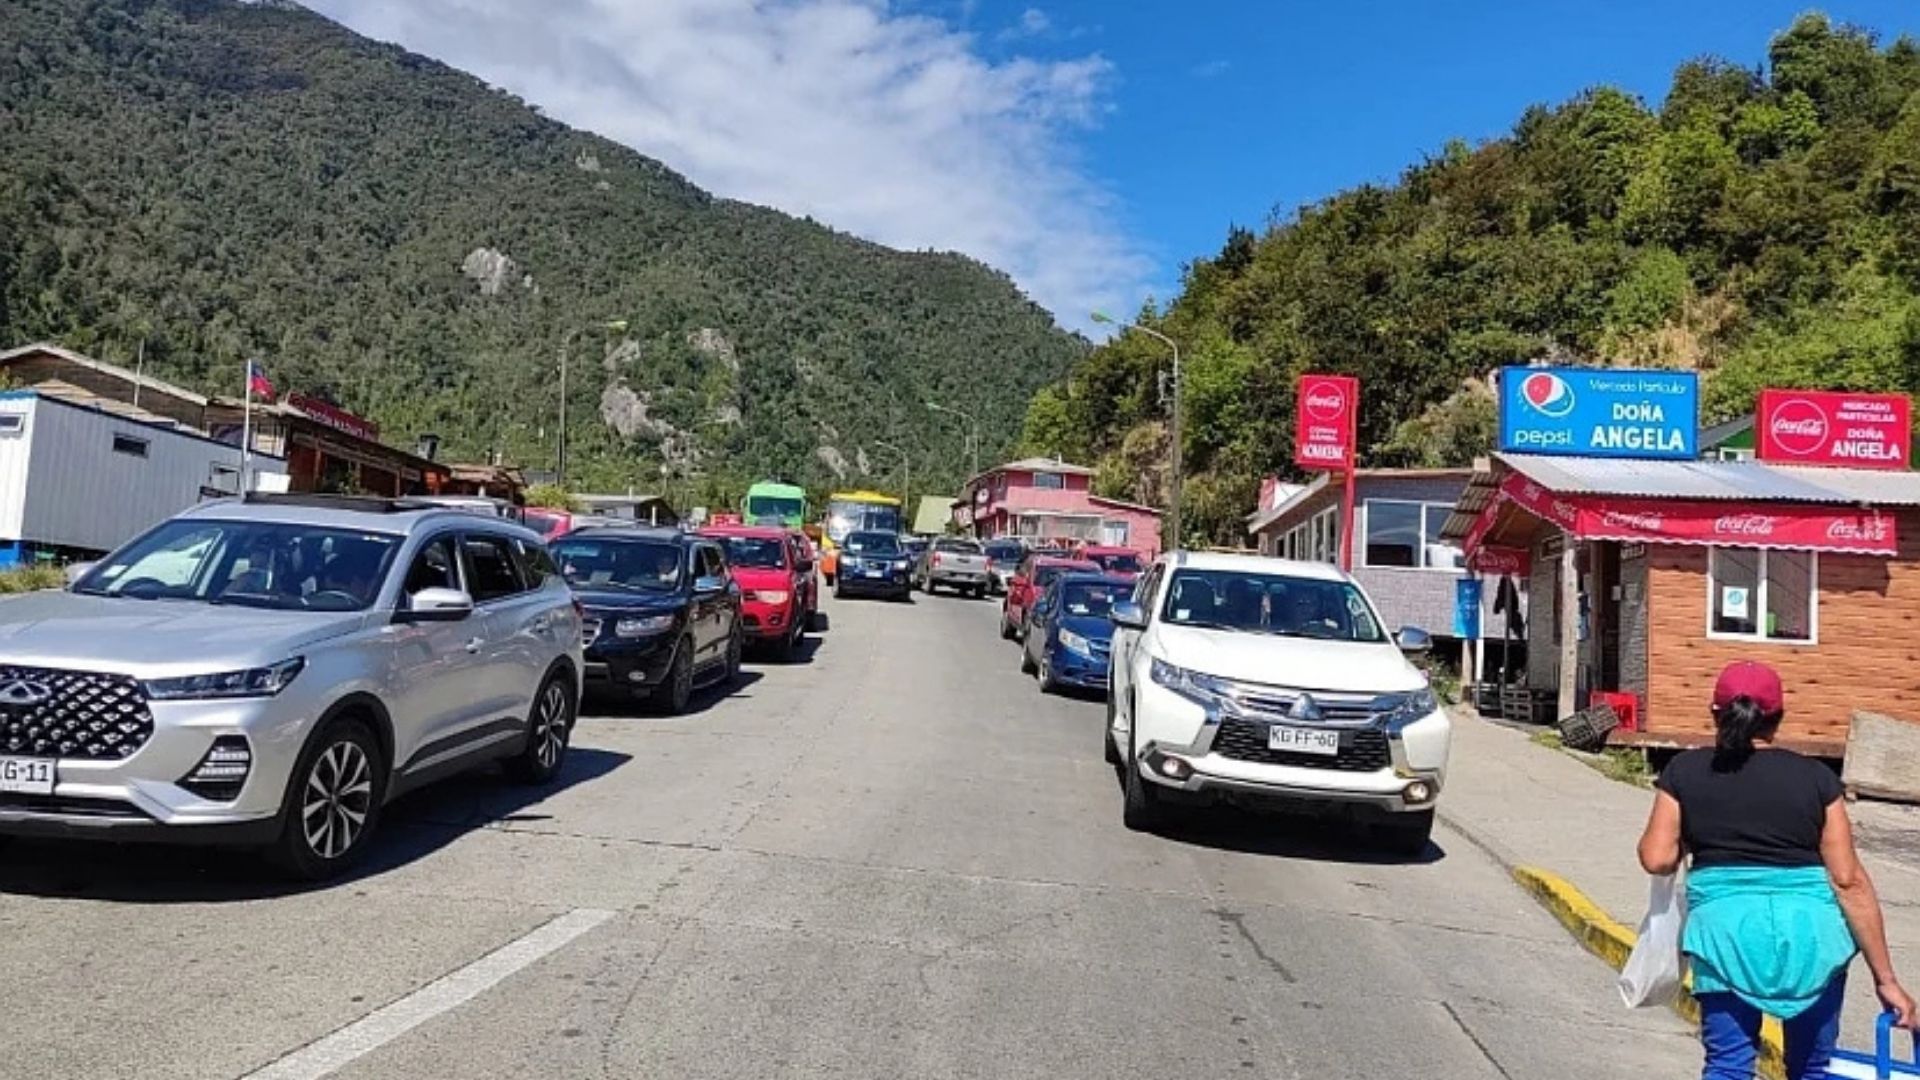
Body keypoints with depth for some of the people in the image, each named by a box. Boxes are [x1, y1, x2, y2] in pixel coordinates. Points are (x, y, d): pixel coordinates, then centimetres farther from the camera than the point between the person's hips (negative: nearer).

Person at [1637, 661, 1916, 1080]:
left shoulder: (1685, 771, 4)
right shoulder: (1815, 777, 5)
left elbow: (1657, 859, 0)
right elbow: (1849, 881, 2)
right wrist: (1885, 978, 5)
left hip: (1727, 924, -1)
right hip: (1809, 927, 1)